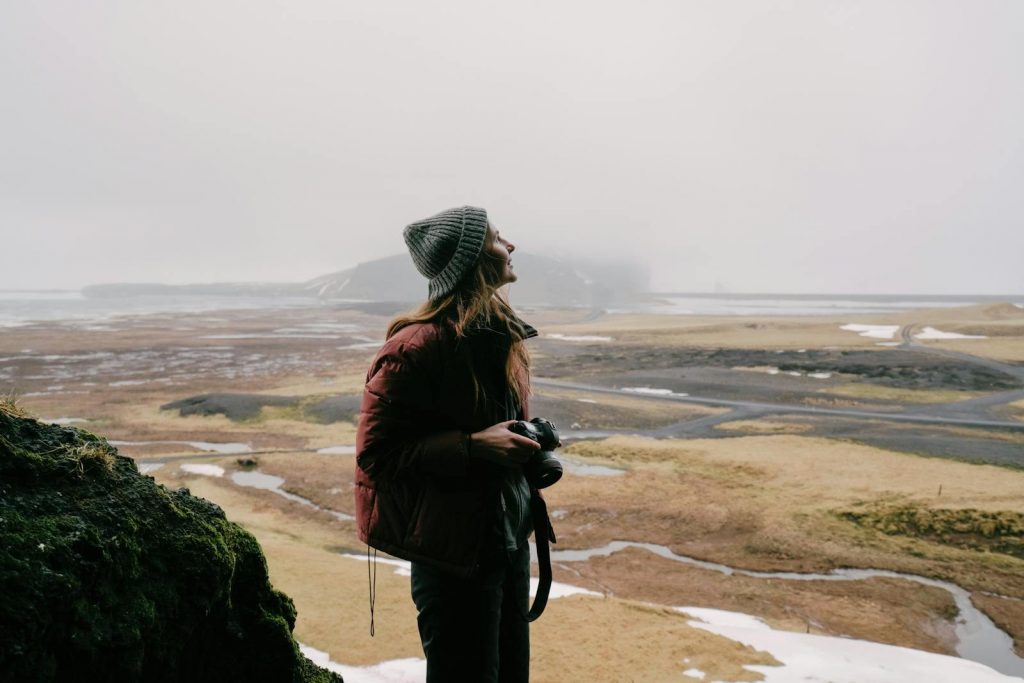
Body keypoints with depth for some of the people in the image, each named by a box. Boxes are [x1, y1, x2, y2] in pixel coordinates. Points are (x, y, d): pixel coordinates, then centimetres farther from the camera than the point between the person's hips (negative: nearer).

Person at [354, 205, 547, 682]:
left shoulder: (499, 332, 9)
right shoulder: (418, 345, -19)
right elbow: (376, 452, -19)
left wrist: (529, 443, 3)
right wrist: (473, 447, -27)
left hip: (509, 532, 9)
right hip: (454, 547, -8)